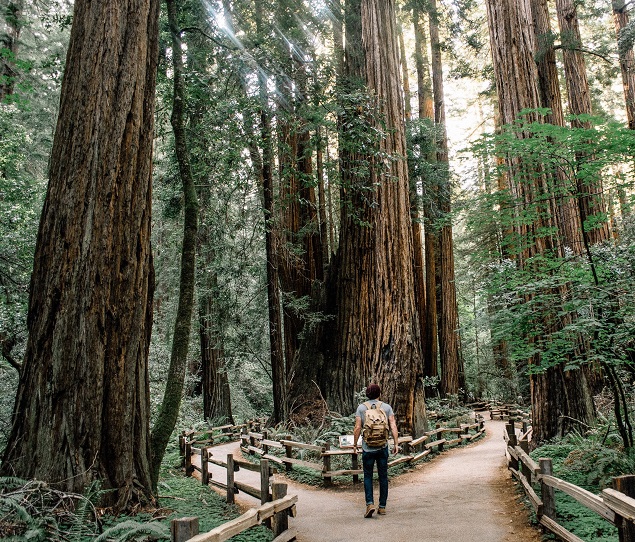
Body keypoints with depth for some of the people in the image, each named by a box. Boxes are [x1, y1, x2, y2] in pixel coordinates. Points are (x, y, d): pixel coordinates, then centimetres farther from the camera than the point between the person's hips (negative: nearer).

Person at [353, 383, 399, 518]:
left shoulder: (361, 407, 0)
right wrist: (396, 444, 0)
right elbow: (393, 426, -4)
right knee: (383, 477, 12)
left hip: (368, 448, -1)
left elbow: (357, 428, -4)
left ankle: (370, 503, -6)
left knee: (368, 476, 9)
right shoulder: (387, 407, 2)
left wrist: (354, 445, 4)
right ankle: (382, 507, 16)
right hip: (383, 447, 1)